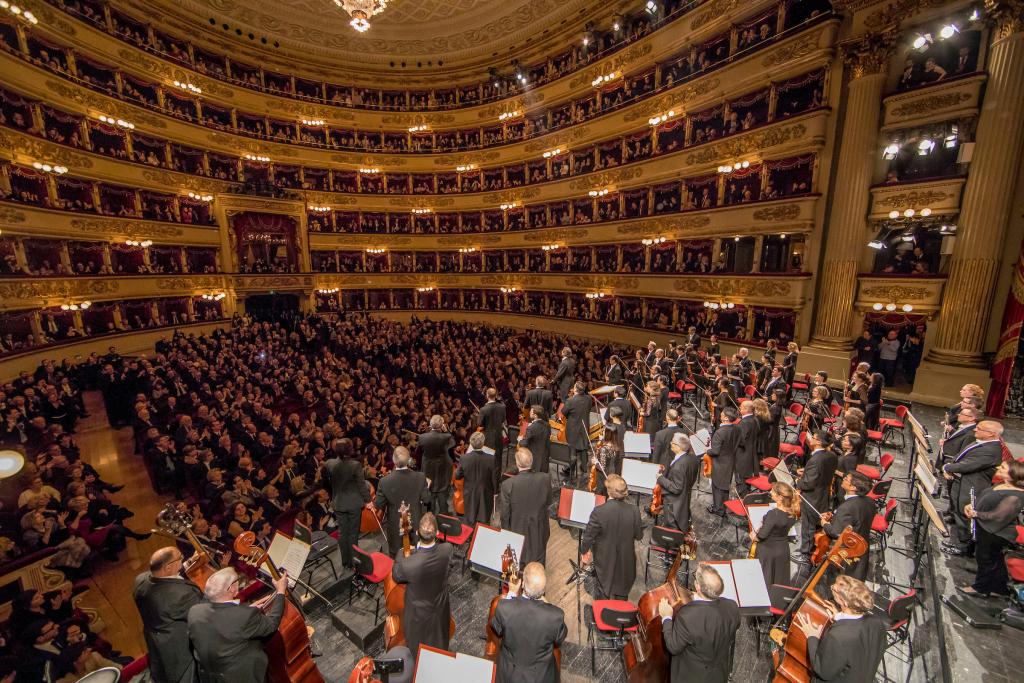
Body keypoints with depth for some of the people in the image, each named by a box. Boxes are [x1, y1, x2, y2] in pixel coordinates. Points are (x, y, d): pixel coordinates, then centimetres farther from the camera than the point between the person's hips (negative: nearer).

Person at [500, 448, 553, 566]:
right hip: (539, 529, 2)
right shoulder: (544, 479, -20)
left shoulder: (507, 484, -25)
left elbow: (505, 515, -14)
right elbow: (548, 502, -3)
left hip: (518, 529, -1)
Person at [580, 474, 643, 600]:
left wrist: (585, 550, 1)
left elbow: (589, 535, -18)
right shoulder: (634, 511, -21)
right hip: (625, 561, 2)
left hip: (604, 560, -2)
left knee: (603, 591, 24)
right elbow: (639, 536, -6)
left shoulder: (599, 511, -30)